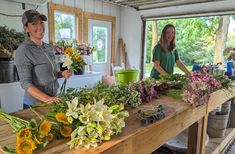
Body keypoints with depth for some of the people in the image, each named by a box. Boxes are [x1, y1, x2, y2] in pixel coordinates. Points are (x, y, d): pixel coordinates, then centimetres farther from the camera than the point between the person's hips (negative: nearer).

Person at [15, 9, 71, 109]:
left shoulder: (49, 48, 4)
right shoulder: (23, 50, -15)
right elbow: (25, 83, -19)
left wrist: (61, 74, -4)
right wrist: (46, 98, -31)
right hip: (34, 104, -6)